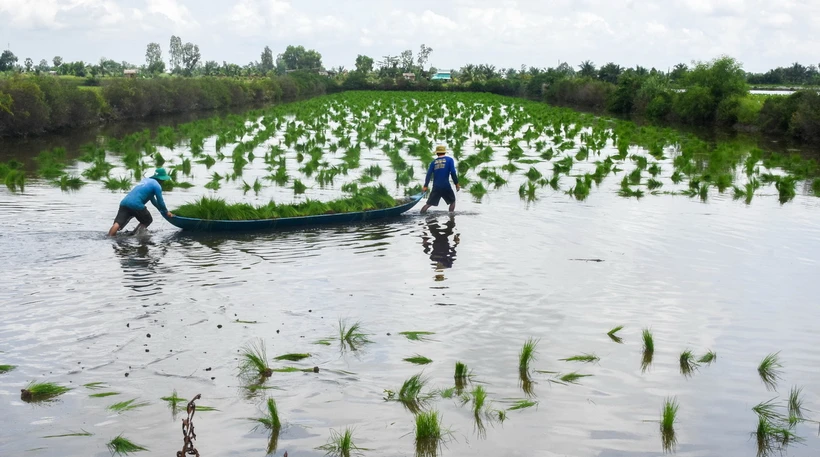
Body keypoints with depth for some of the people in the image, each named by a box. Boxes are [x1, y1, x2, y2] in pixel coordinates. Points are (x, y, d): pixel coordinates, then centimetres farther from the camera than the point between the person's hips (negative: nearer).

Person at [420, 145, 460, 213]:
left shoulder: (433, 162, 8)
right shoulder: (449, 160, 2)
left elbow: (429, 174, 2)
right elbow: (453, 172, -7)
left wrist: (425, 186, 1)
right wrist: (456, 184, -1)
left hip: (436, 187, 2)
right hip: (446, 186, -2)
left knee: (429, 204, 7)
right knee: (452, 201, 18)